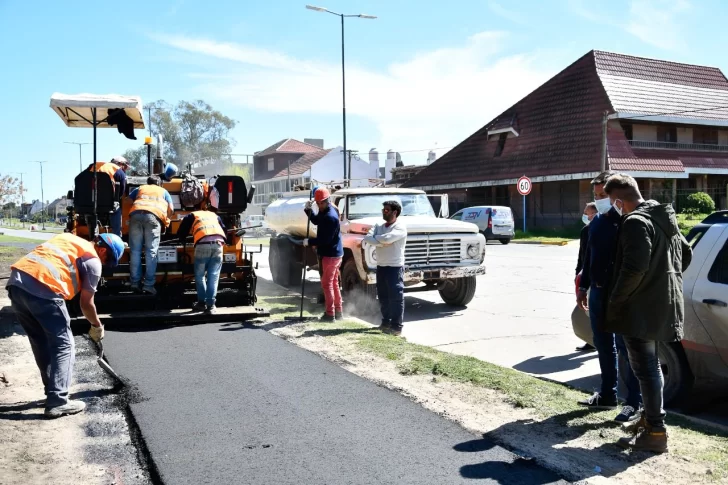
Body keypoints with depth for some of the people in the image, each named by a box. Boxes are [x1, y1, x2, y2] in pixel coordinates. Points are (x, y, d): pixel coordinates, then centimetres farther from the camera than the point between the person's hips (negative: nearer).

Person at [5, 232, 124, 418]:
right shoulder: (93, 261, 7)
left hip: (16, 281, 8)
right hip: (42, 289, -8)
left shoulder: (68, 238, 28)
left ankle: (53, 392, 28)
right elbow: (86, 304, 8)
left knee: (41, 343, 20)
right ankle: (57, 402, 0)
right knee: (63, 345, 4)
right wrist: (97, 326, 25)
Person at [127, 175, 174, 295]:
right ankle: (148, 284, -9)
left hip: (136, 214, 2)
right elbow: (171, 209, 18)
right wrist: (166, 219, 35)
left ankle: (134, 282, 1)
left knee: (135, 250, 5)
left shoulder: (140, 188, 36)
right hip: (153, 216, -2)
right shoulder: (163, 191, 31)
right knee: (151, 251, -3)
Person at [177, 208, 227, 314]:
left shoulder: (191, 216, 28)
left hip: (203, 244, -2)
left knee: (200, 275, 16)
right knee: (213, 276, 6)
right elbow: (224, 230, 33)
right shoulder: (214, 215, 36)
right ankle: (210, 305, 2)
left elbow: (181, 233, 25)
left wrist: (183, 240, 46)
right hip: (218, 243, 2)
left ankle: (202, 302, 19)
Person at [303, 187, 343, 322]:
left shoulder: (330, 217, -23)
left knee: (326, 283, -5)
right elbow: (316, 221, 24)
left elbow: (325, 239, -25)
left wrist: (309, 241, -15)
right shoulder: (325, 212, 8)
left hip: (331, 254, -10)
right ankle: (338, 311, 24)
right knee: (334, 282, 16)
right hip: (333, 253, 10)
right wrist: (308, 209, 8)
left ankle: (330, 314, -2)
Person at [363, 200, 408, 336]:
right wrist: (382, 242, -18)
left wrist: (375, 237, -8)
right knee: (383, 296, 14)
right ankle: (386, 321, 26)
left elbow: (387, 238, -27)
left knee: (396, 297, -5)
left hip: (395, 267, -7)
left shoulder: (400, 227, -11)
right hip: (381, 266, 7)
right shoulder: (378, 226, 9)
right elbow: (367, 238, -5)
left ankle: (396, 326, -2)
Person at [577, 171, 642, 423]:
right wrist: (583, 286, 20)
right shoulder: (597, 221, 12)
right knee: (603, 347, 14)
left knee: (625, 349, -2)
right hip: (598, 292, 8)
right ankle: (608, 395, 25)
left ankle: (634, 402, 6)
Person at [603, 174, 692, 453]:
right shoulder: (665, 218, 13)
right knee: (649, 366, 20)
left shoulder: (635, 222, -18)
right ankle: (650, 418, 31)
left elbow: (634, 268, -26)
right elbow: (686, 254, 23)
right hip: (662, 303, 10)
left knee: (646, 369, -3)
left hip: (642, 308, -10)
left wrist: (615, 301, -17)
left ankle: (655, 432, 2)